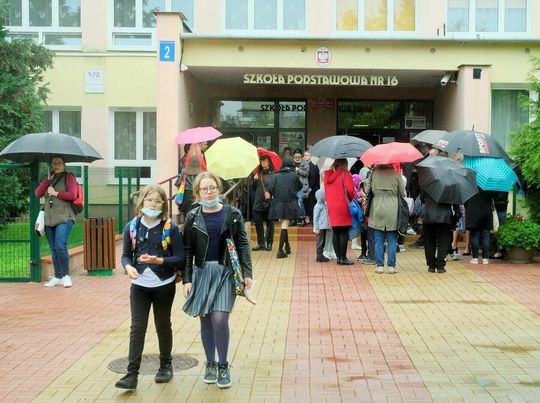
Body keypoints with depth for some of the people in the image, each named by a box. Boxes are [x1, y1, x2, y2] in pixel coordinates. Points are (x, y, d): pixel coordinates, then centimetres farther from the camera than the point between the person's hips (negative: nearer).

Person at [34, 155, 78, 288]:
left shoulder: (69, 177, 3)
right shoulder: (48, 179, 19)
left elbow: (73, 195, -9)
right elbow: (37, 193, 6)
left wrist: (56, 193, -8)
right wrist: (48, 180, -1)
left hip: (64, 218, -6)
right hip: (49, 219, 6)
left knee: (60, 247, -17)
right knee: (53, 249, 7)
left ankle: (66, 276, -5)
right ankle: (57, 277, 14)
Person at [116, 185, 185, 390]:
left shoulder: (171, 228, -9)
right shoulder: (132, 227, -1)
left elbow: (180, 259, -9)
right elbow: (126, 255, 4)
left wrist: (159, 261, -25)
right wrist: (128, 266, -19)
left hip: (164, 285, -1)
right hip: (139, 285, 1)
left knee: (163, 326, 14)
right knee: (137, 328, -1)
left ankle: (166, 366, 32)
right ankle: (132, 374, 2)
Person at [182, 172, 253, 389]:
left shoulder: (232, 214, 1)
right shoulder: (193, 217, 3)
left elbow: (242, 245, 2)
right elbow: (187, 250, 4)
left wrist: (247, 273, -4)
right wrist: (187, 279, -2)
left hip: (225, 272, -2)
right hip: (201, 272, 2)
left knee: (219, 319, -12)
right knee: (205, 320, 7)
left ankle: (223, 366, 5)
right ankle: (210, 364, 23)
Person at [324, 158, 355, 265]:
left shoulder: (327, 175, 10)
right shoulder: (345, 174, -7)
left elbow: (326, 191, 13)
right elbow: (350, 190, -12)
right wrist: (351, 198, 7)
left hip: (331, 208, 6)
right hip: (343, 207, -5)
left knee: (335, 233, 9)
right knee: (344, 233, -1)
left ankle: (338, 257, 12)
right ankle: (343, 258, 0)